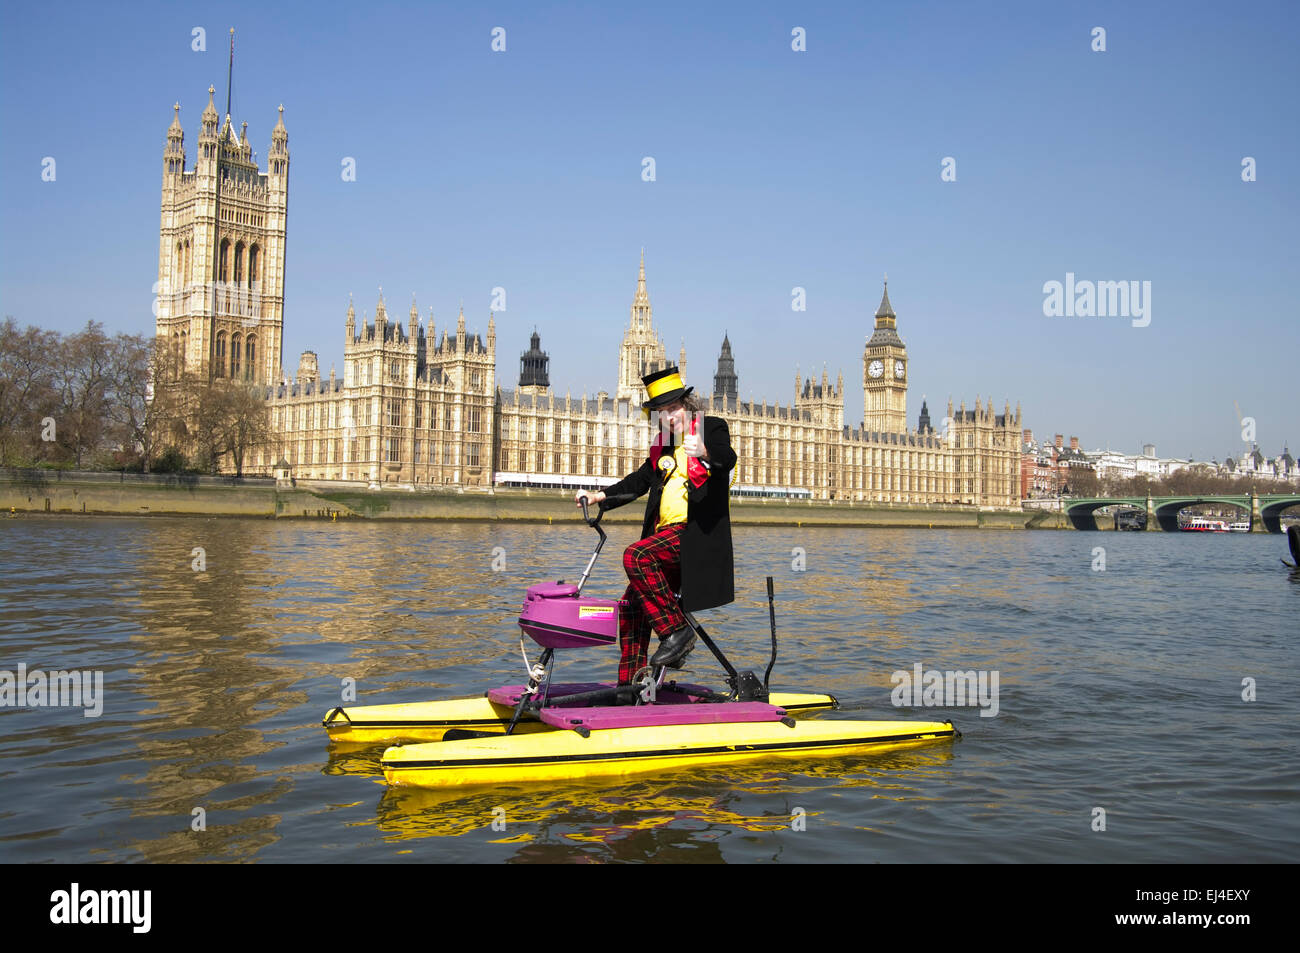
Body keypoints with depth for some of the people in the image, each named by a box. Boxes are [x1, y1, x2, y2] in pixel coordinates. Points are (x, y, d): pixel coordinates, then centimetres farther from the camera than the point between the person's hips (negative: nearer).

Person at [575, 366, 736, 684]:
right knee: (631, 606, 3)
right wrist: (598, 496, 23)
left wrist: (704, 453, -41)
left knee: (635, 556, -29)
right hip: (666, 533, 8)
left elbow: (728, 459, -19)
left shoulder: (712, 428, 1)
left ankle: (677, 630, -21)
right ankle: (630, 687, 11)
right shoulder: (662, 444, 21)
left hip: (696, 532, -8)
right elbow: (641, 479, 31)